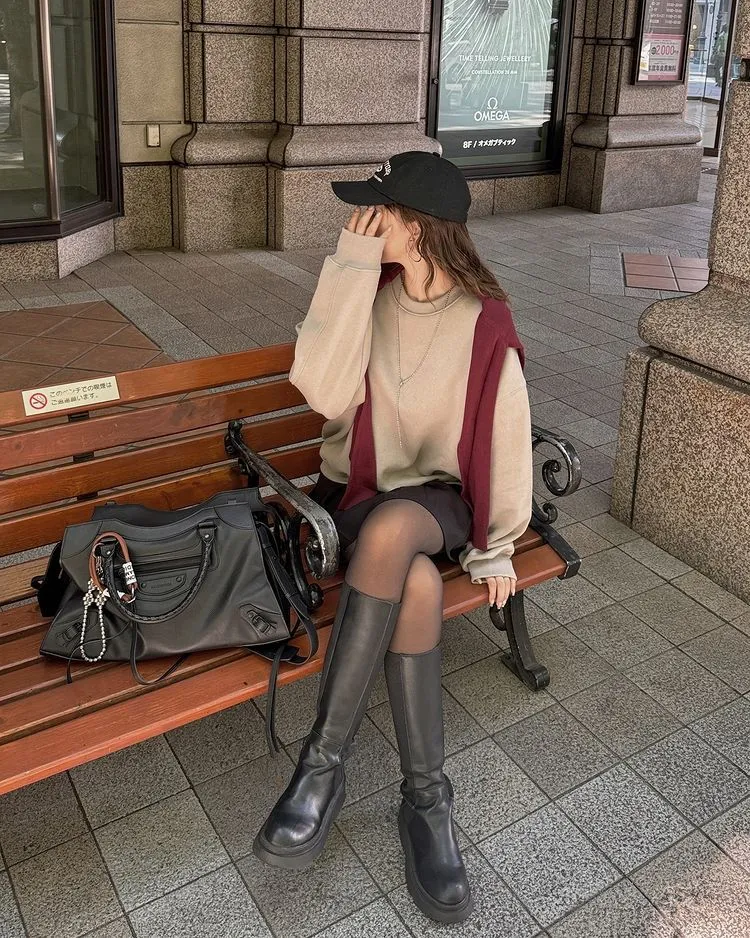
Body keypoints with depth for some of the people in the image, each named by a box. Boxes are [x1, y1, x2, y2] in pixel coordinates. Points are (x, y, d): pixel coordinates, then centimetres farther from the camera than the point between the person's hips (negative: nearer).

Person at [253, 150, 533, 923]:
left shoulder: (484, 322, -8)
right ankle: (425, 796, -19)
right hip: (353, 489, 2)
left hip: (436, 496, -1)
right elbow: (325, 392, -17)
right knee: (416, 580, -32)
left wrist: (494, 545, -1)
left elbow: (504, 435, -2)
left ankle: (323, 765, -29)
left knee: (392, 528, -38)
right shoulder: (366, 291, -2)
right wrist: (351, 268, -19)